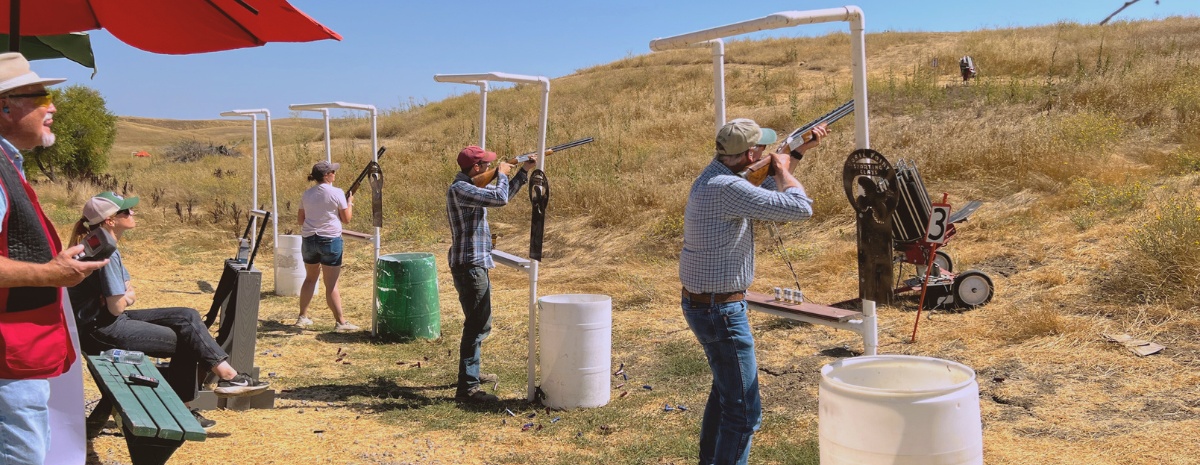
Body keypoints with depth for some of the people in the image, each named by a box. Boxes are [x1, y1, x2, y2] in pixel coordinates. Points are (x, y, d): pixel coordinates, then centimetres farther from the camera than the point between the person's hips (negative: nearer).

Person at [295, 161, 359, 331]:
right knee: (331, 284, -2)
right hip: (330, 240, -5)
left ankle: (302, 317, 25)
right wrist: (350, 202, 10)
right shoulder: (337, 193, -10)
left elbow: (300, 220, 10)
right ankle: (340, 322, 1)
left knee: (310, 278, 21)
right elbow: (346, 219, -5)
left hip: (309, 240, 5)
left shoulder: (307, 194, 5)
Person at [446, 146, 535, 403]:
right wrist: (502, 174, -8)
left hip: (477, 266, 11)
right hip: (470, 266, -11)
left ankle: (471, 372, 36)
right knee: (477, 326, -9)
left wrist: (524, 171, 20)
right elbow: (500, 199, -26)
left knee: (480, 324, 22)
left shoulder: (471, 187, 13)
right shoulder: (459, 189, -18)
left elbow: (503, 196, 26)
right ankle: (467, 387, -6)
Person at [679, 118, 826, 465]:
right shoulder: (726, 187, -25)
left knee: (725, 387, 29)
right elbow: (799, 208, -24)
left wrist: (800, 150, 24)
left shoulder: (712, 177, 6)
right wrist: (783, 169, -5)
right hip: (721, 311, -11)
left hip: (698, 304, 11)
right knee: (743, 411, -4)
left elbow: (766, 192, 23)